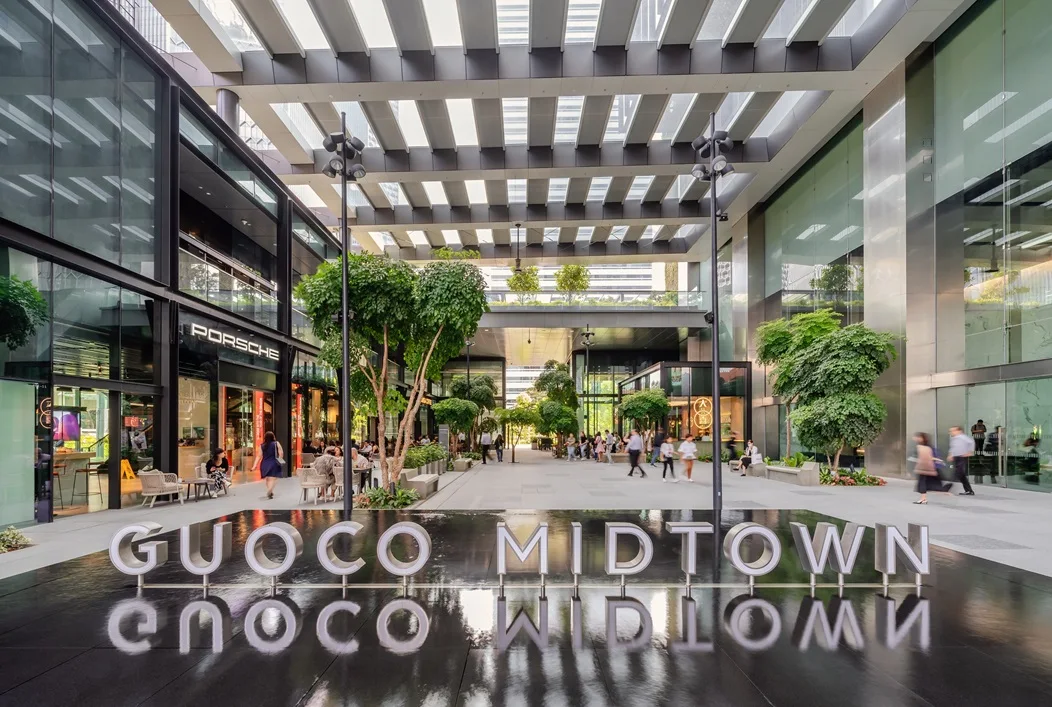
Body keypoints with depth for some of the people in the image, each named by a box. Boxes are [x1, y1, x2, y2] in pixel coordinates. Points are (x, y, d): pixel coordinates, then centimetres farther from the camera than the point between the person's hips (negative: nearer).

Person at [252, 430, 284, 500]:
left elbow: (259, 456, -3)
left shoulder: (262, 446, 3)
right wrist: (280, 461, 10)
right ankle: (269, 492, -23)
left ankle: (270, 492, 27)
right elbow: (281, 454, -6)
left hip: (265, 464, 3)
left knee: (266, 478, 19)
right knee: (273, 478, -4)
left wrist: (255, 465, -2)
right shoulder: (276, 443, -3)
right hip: (274, 463, -3)